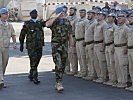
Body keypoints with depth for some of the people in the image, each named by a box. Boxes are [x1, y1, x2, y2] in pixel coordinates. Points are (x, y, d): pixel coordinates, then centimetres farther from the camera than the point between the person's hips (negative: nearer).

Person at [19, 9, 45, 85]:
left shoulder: (40, 23, 14)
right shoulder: (27, 24, 1)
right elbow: (22, 35, 5)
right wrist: (21, 45, 4)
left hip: (39, 46, 5)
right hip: (31, 46, -5)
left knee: (37, 61, 11)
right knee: (33, 62, -8)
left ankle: (31, 75, 27)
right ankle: (35, 78, -6)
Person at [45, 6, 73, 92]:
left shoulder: (67, 22, 9)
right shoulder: (54, 21, -4)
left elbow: (70, 34, 15)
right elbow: (47, 24, -28)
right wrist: (56, 17, -24)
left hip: (65, 45, 5)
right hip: (56, 45, -5)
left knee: (63, 65, 9)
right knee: (58, 65, -15)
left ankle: (58, 83, 22)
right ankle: (59, 83, -15)